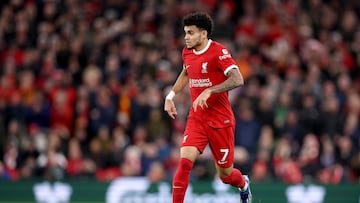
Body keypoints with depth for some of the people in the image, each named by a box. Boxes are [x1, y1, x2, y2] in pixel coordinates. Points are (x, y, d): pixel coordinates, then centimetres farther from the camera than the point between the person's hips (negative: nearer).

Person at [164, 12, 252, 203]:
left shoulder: (219, 52, -15)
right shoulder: (187, 52, 5)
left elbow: (238, 79, -26)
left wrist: (209, 91, -33)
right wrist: (171, 95, 17)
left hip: (220, 120, -5)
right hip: (196, 118, 5)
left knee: (225, 174, 8)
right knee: (185, 161, -18)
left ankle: (243, 184, 44)